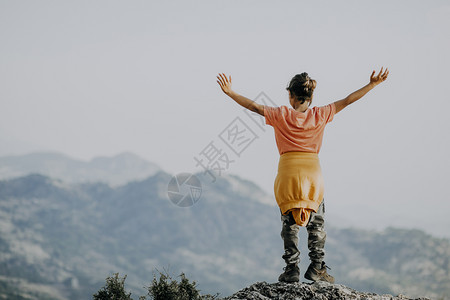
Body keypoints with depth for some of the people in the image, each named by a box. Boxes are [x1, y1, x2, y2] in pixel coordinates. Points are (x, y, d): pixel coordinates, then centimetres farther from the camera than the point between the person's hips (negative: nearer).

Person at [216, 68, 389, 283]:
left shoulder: (281, 115, -2)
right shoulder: (320, 115, 1)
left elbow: (254, 106, -2)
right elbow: (347, 101, 6)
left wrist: (230, 92, 7)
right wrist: (372, 84, 12)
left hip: (288, 173, -1)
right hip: (313, 172, 1)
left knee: (289, 223, 5)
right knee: (316, 222, 12)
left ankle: (292, 270, 0)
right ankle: (316, 268, 10)